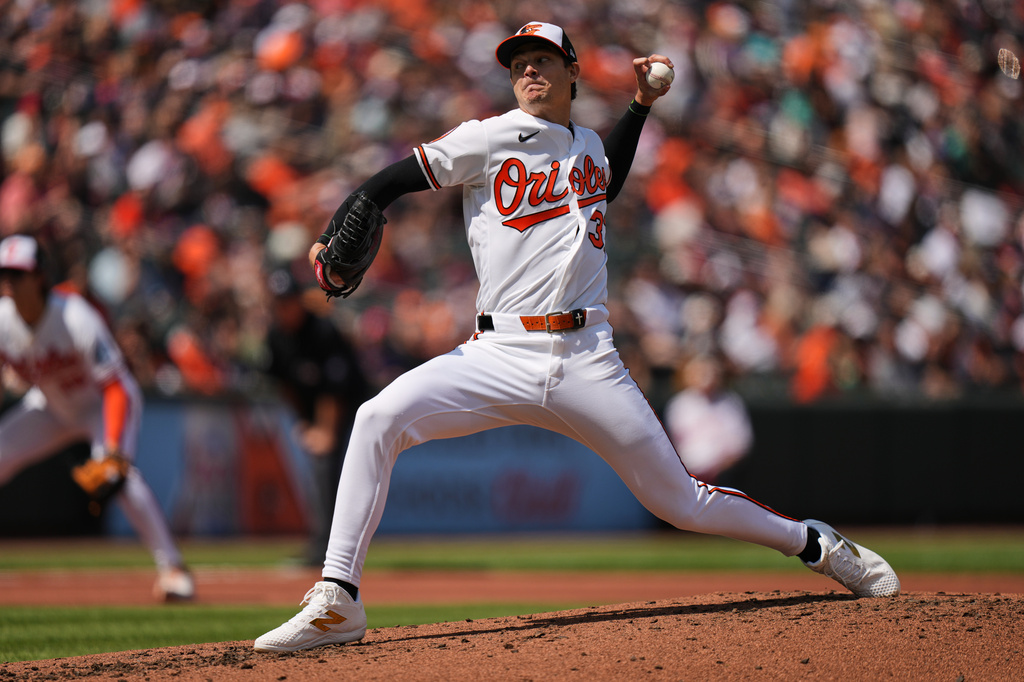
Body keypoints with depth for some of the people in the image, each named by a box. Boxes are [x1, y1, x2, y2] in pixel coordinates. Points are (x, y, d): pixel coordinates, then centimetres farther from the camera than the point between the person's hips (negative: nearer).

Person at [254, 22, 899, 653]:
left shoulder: (588, 144, 16)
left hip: (587, 360, 2)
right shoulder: (494, 138, 3)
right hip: (500, 357, -2)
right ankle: (337, 604, -22)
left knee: (682, 502, 4)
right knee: (379, 418, -25)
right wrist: (333, 238, -16)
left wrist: (641, 105, 32)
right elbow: (399, 177, 0)